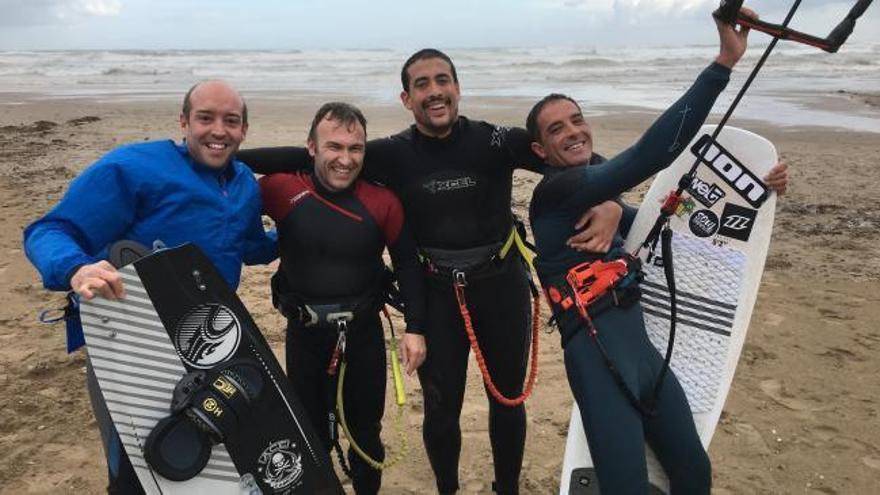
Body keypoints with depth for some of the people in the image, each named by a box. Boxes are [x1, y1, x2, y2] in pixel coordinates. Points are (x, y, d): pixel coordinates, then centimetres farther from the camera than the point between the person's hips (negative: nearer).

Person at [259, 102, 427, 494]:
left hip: (363, 331, 0)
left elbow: (407, 264, -2)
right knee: (309, 430, 19)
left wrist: (415, 328, -4)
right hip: (304, 332, 0)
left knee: (366, 429, 18)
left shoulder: (383, 202, -11)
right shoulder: (282, 190, -13)